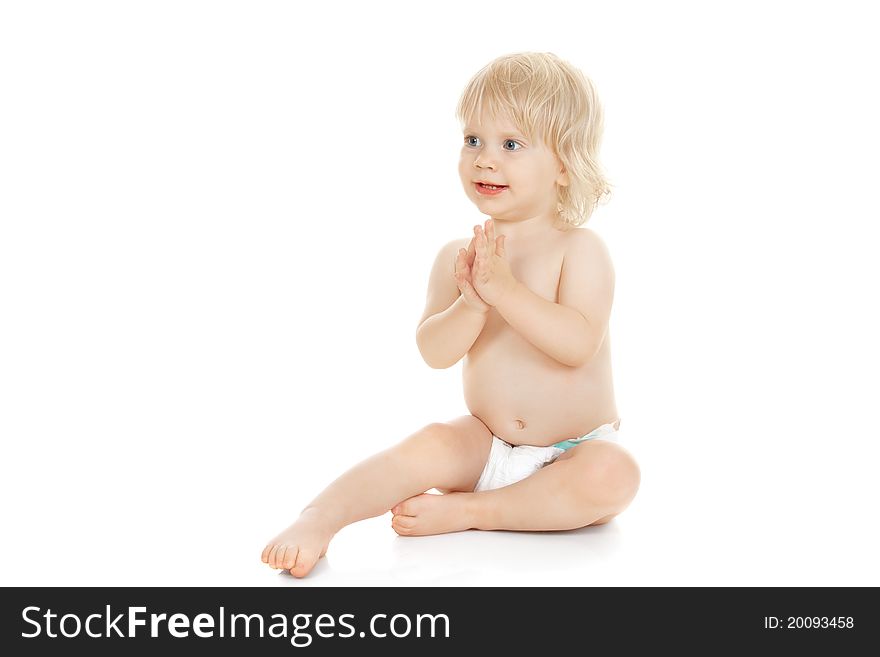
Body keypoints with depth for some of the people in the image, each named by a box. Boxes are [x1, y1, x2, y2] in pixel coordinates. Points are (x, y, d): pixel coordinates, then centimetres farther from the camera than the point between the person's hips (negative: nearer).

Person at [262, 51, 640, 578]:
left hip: (576, 451, -2)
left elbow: (577, 343, -26)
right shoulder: (457, 257, -1)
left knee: (613, 476, -31)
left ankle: (465, 511, -26)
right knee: (431, 445, -24)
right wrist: (472, 302, -29)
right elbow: (434, 352, -10)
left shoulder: (581, 250, -11)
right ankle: (320, 518, -26)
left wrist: (503, 287, -32)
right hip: (487, 444, 3)